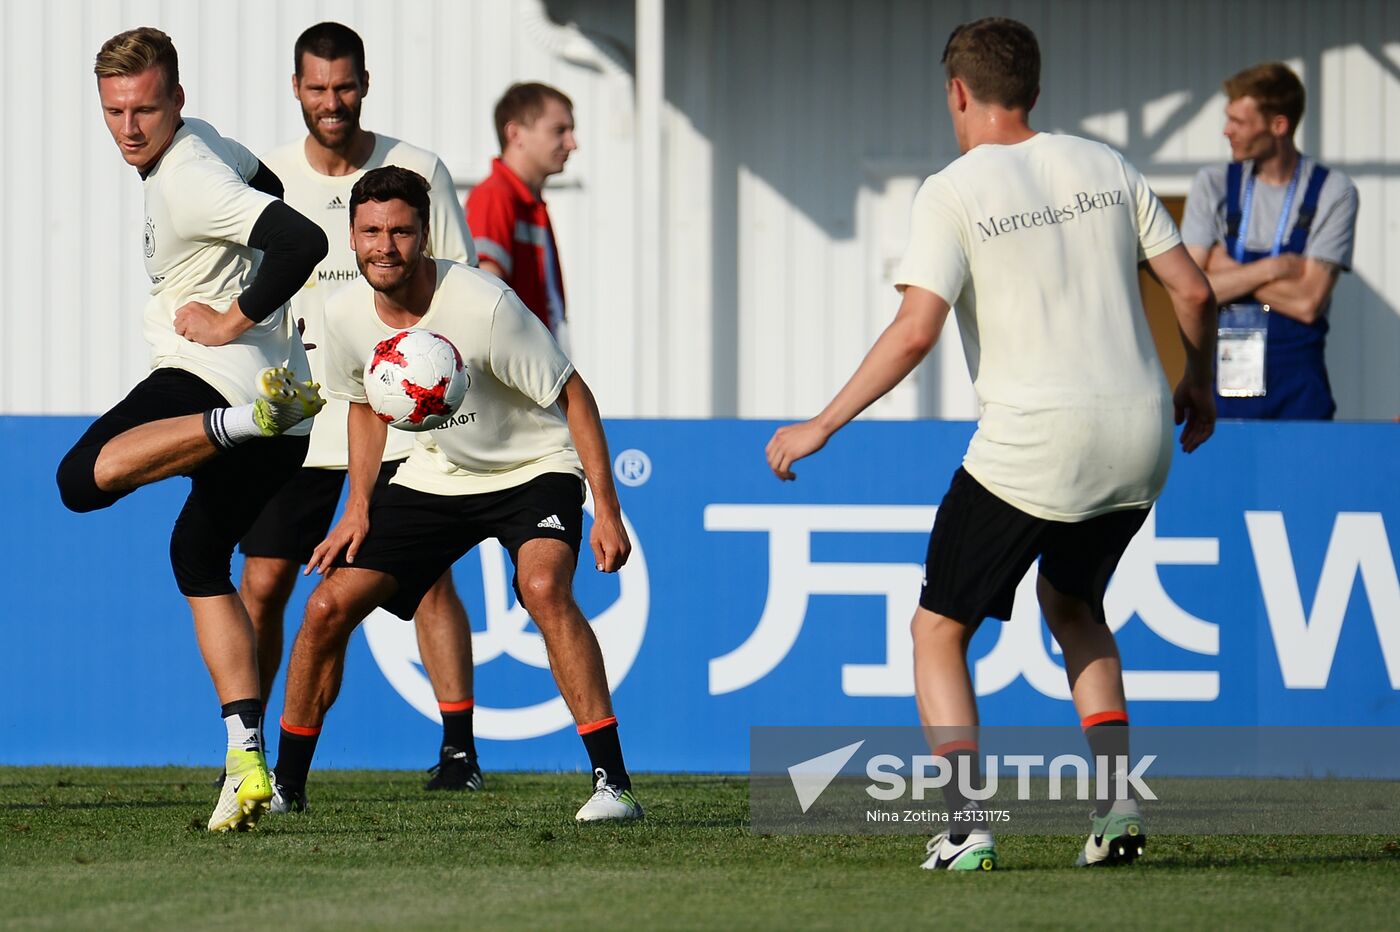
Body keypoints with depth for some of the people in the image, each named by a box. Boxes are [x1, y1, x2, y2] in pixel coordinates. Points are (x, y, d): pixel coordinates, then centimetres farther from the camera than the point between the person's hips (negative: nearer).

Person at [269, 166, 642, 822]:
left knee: (543, 588, -33)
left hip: (533, 471, -5)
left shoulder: (483, 305, -27)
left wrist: (607, 512, -22)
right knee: (328, 608, -5)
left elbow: (573, 397, -19)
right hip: (434, 477, 5)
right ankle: (285, 786, 14)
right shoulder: (347, 314, -10)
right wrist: (359, 508, 4)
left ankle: (612, 784, -29)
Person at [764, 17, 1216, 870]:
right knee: (1072, 604, 29)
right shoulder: (1105, 167, 10)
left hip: (1032, 446, -6)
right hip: (1138, 439, 6)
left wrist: (822, 425, -7)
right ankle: (1119, 801, 13)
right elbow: (1194, 291, 9)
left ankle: (966, 824, -8)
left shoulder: (954, 192, -5)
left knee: (939, 630, 9)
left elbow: (916, 331, -15)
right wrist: (1199, 383, 27)